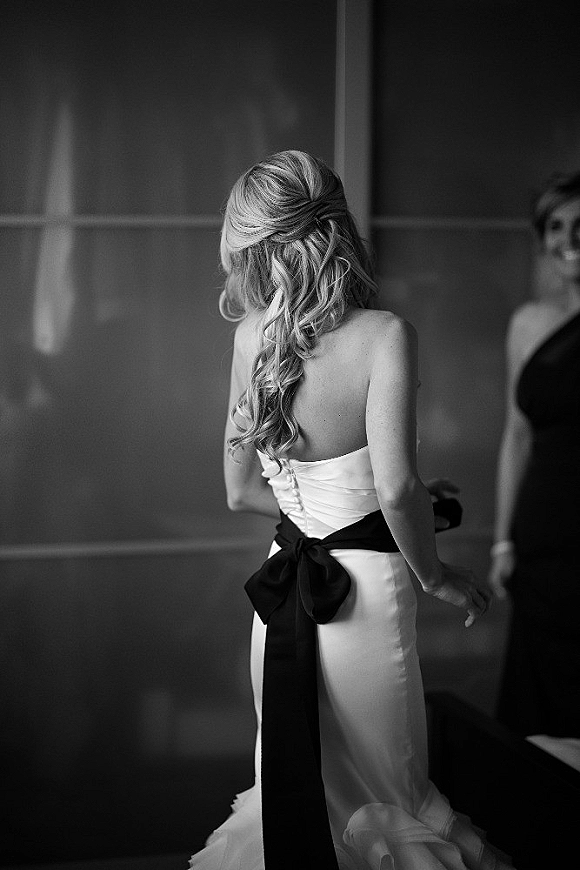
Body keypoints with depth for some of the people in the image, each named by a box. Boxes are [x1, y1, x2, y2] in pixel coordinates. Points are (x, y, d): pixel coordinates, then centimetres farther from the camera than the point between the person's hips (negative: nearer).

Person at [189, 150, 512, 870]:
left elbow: (242, 491, 7)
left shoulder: (252, 336, -1)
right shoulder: (385, 335, -16)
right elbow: (396, 489, -24)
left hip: (284, 593, 5)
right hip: (366, 595, -5)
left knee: (294, 797, 20)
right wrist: (435, 575, -7)